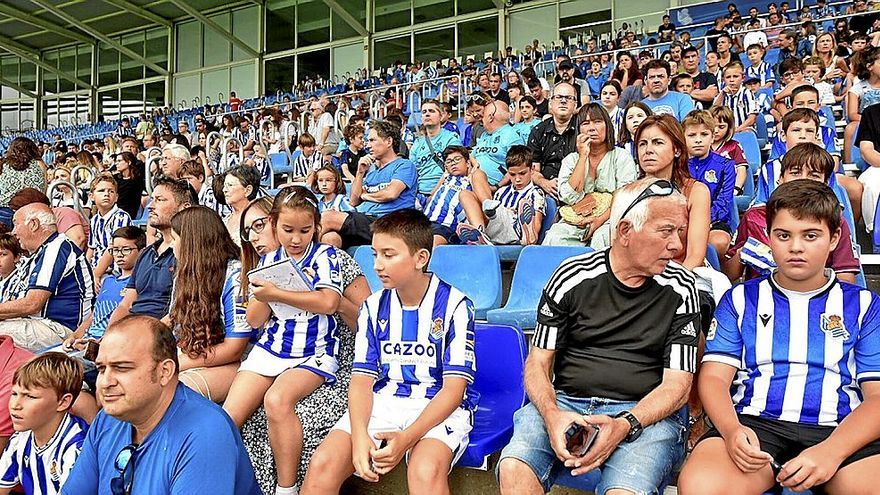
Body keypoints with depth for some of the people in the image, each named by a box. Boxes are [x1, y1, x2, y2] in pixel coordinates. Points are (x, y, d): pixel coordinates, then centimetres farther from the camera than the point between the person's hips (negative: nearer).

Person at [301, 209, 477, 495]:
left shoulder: (454, 305, -7)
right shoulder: (374, 307, 6)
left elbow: (454, 389, -10)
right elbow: (362, 379, 3)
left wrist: (406, 438, -23)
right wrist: (359, 435, -17)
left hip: (439, 407, -4)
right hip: (382, 401, 4)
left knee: (425, 471, -36)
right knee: (322, 465, -19)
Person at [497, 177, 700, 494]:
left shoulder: (680, 288, 1)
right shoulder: (572, 276, 1)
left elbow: (677, 383, -1)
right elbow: (537, 364, 4)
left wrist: (625, 424, -19)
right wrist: (552, 414, -17)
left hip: (644, 412, 0)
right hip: (564, 403, 1)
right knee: (513, 468, -27)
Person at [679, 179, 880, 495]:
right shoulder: (741, 299, 15)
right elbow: (714, 376, 7)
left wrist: (831, 451, -15)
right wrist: (731, 429, -16)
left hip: (841, 433, 0)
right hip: (753, 425, 0)